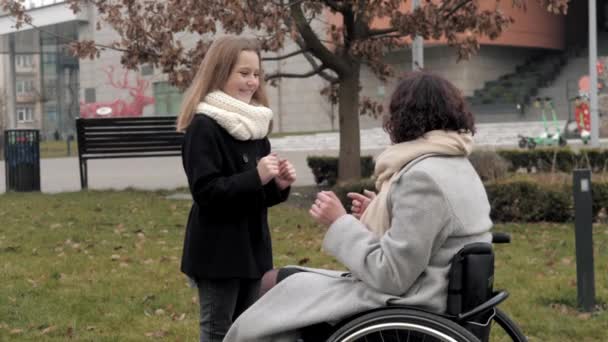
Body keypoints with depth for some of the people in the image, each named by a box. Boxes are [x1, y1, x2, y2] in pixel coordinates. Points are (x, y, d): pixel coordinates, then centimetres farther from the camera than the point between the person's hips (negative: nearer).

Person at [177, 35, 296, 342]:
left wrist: (278, 185, -4)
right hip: (218, 250, -8)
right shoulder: (203, 126, -13)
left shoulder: (253, 124, 11)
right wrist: (256, 177, -26)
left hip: (251, 245, 8)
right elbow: (206, 191, -21)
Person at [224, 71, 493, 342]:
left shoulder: (423, 177, -22)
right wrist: (380, 215, 9)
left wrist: (341, 222, -14)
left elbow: (391, 276, -24)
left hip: (410, 310, -10)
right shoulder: (457, 165, 9)